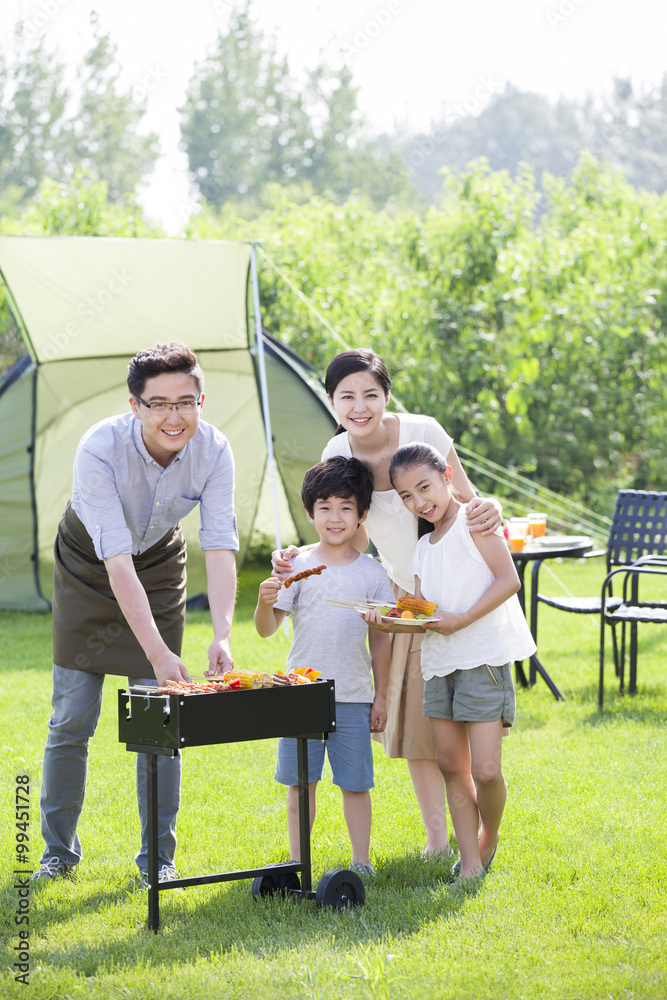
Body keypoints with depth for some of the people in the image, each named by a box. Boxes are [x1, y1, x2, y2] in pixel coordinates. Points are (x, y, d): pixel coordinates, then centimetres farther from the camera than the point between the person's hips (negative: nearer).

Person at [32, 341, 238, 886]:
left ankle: (158, 856, 8)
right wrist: (158, 652, -48)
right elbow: (116, 561, -40)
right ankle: (59, 852, 15)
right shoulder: (99, 449, -36)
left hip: (159, 566, 2)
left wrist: (222, 635, -45)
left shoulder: (214, 451, -26)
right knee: (71, 720, -1)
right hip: (89, 570, -2)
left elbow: (221, 548, -29)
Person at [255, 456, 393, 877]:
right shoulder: (298, 567, 1)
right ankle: (297, 861, 15)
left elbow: (380, 638, 8)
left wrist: (381, 696, 7)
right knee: (300, 782, 5)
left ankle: (362, 862, 14)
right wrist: (266, 603, -25)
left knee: (355, 783, 4)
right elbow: (267, 628, -3)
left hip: (353, 696, 0)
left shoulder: (373, 573, 4)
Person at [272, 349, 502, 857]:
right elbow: (355, 542, -1)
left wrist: (488, 509, -36)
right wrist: (301, 557, -18)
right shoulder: (337, 455, -7)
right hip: (401, 596, 5)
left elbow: (467, 501, -12)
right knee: (413, 724, 8)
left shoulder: (423, 432, -20)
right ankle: (436, 839, 20)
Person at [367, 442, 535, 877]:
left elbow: (508, 580, -11)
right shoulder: (423, 550, 18)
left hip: (483, 657, -8)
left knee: (486, 770, -11)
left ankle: (489, 841, 15)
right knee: (452, 765, 6)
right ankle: (470, 862, 11)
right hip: (440, 662, 8)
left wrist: (461, 620, -16)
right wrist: (388, 620, -8)